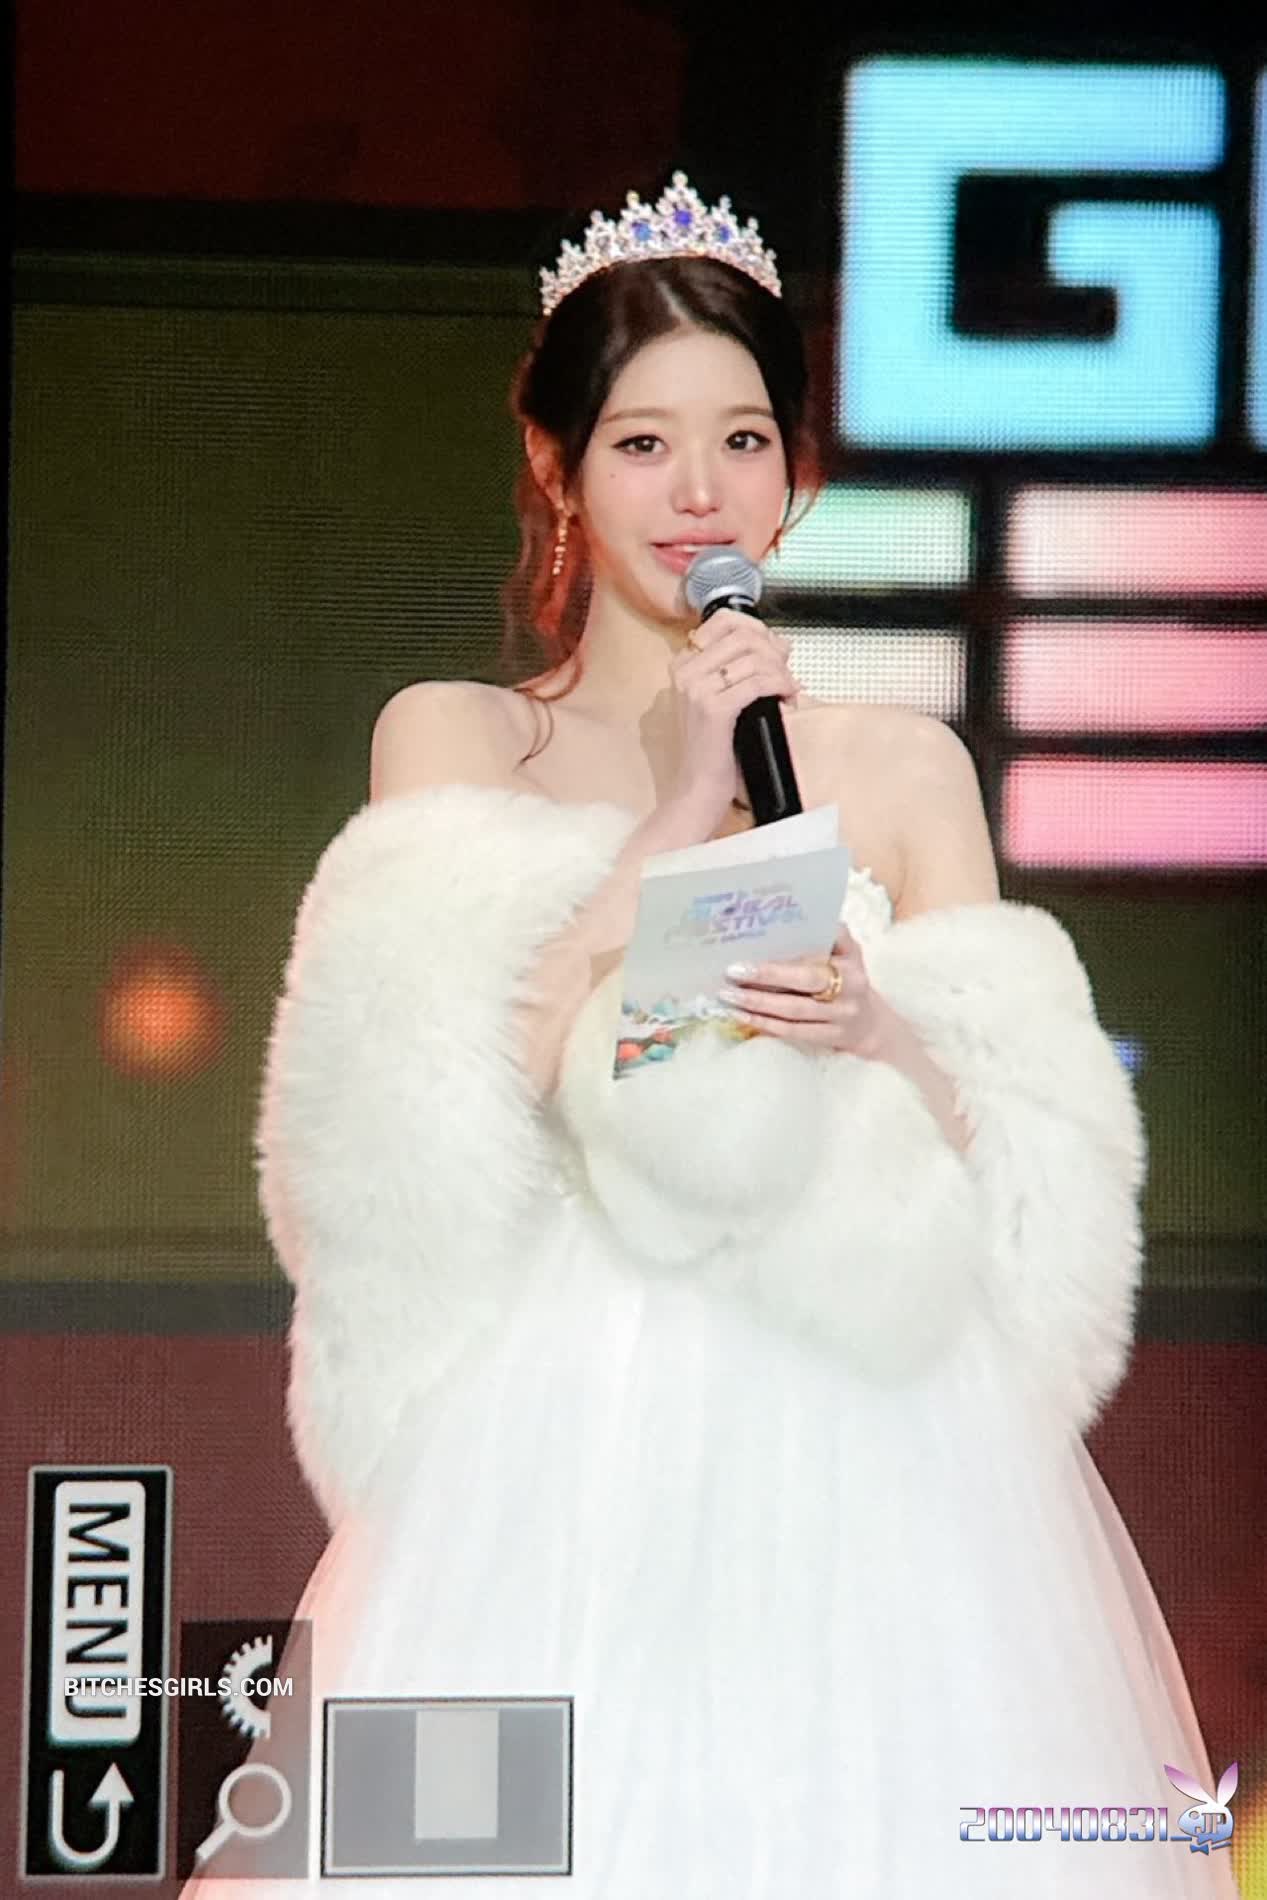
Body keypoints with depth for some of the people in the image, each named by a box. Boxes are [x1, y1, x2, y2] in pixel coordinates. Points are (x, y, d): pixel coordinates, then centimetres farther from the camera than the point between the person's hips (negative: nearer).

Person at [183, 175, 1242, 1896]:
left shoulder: (907, 767, 7)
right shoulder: (448, 736, 6)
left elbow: (1010, 1179, 4)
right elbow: (459, 1094, -7)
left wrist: (875, 1034, -16)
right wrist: (678, 812, -10)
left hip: (862, 1448, 1)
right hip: (556, 1452, -1)